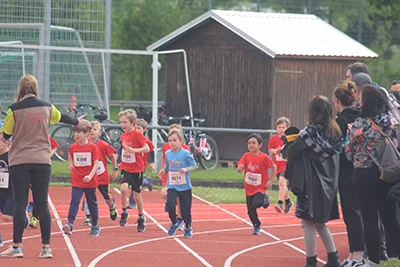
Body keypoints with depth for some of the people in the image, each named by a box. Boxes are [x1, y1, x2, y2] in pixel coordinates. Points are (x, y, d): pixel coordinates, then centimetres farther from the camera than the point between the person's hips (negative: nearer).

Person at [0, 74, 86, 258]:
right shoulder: (46, 108, 4)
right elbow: (61, 117, 25)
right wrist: (77, 122, 45)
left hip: (19, 162, -3)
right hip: (42, 161, 3)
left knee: (20, 204, -1)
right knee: (42, 204, 5)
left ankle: (16, 246, -3)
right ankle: (46, 247, 4)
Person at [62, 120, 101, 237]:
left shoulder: (92, 147, -8)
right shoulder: (72, 147, 2)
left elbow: (96, 164, -11)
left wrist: (90, 176, -22)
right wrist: (71, 166, 7)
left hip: (90, 181, -2)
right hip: (76, 180, 2)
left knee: (92, 203, 10)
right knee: (74, 202, -12)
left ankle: (95, 226, 24)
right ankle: (70, 224, -21)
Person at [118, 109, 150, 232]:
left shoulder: (137, 135, -13)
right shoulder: (123, 136, 6)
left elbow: (147, 148, -18)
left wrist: (134, 150, -31)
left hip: (137, 169, -4)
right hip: (125, 168, 4)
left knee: (137, 194, 7)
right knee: (123, 188, -21)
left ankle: (141, 218, 26)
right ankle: (124, 213, -3)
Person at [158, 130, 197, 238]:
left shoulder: (186, 154, -11)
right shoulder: (168, 154, 2)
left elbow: (194, 166, -6)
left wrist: (186, 169, -23)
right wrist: (163, 170, -2)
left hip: (184, 186, -3)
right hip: (172, 185, 3)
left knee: (185, 208, 5)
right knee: (170, 204, -16)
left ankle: (188, 228, 26)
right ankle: (174, 223, 8)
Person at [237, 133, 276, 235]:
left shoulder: (264, 157, -12)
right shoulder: (246, 156, -2)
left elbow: (274, 167, -1)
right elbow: (239, 168, -6)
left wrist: (271, 181, -5)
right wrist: (239, 168, -31)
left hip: (260, 187, -4)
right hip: (249, 188, 4)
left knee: (256, 203, -27)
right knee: (250, 211, 7)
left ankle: (265, 198, 7)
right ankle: (257, 226, 30)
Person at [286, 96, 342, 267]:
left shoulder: (310, 132, -12)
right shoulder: (335, 134, 7)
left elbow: (291, 154, -12)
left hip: (311, 184, -7)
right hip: (329, 185, 7)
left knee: (308, 224, -3)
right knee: (320, 224, 19)